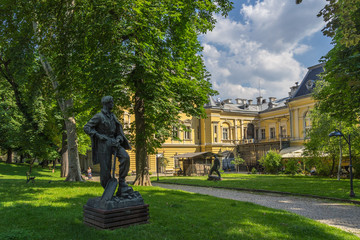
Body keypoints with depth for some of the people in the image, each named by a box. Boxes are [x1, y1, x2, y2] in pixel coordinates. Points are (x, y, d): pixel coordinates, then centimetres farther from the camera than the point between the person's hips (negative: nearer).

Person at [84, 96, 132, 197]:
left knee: (125, 157, -22)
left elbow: (118, 129, 15)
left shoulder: (113, 116, 14)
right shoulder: (99, 116, -6)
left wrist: (118, 139, -5)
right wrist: (98, 135, -17)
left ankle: (122, 183, -14)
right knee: (105, 169, -3)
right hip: (103, 144, -5)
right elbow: (86, 128, -10)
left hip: (113, 143, 5)